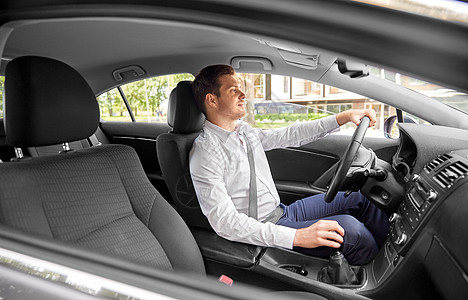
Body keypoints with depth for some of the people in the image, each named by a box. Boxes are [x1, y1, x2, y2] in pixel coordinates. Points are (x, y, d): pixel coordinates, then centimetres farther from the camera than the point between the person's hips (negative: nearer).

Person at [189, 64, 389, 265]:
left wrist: (345, 116, 7)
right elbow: (225, 222, -27)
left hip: (282, 211, 9)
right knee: (348, 228, -23)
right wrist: (297, 236, -35)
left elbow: (291, 135, 12)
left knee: (357, 199, 8)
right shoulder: (205, 154, -21)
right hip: (262, 233, -9)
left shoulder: (244, 130, 5)